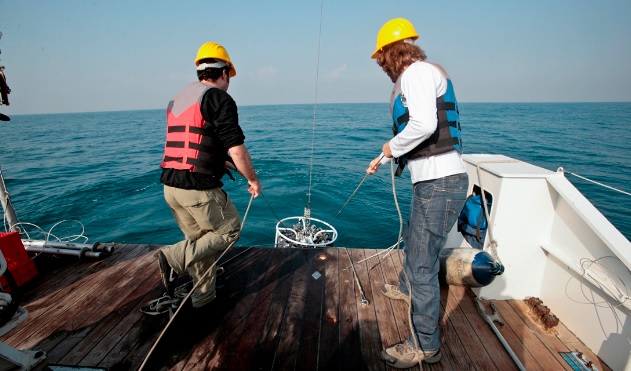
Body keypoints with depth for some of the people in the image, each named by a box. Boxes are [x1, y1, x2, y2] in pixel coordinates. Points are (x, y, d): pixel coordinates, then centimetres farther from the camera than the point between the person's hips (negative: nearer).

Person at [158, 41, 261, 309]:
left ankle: (203, 296, 31)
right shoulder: (220, 99, -9)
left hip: (170, 186, 9)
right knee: (230, 230, 13)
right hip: (198, 188, -8)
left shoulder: (178, 99, 17)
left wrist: (223, 162, 27)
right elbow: (237, 150, -17)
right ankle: (174, 257, -1)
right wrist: (253, 179, -2)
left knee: (201, 239, 21)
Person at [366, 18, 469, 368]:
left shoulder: (418, 71, -10)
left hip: (440, 183, -11)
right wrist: (382, 158, 33)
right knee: (412, 240, 28)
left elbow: (424, 125, -28)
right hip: (433, 181, 11)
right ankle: (405, 288, 53)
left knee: (422, 264, -2)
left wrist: (392, 147, -10)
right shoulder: (413, 77, 20)